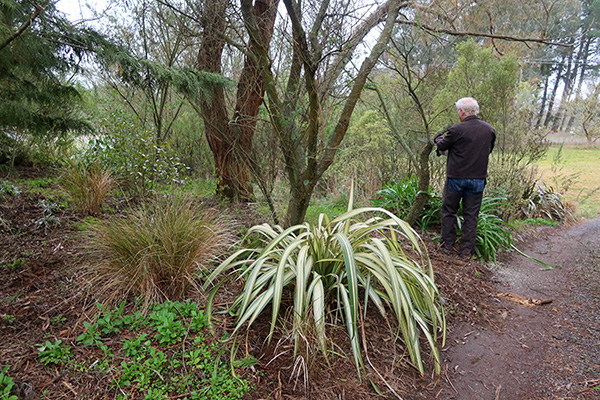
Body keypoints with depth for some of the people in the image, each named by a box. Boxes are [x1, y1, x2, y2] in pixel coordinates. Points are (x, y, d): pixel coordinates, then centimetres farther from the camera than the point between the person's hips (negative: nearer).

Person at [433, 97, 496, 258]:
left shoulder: (456, 130, -15)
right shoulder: (489, 129, 1)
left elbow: (442, 146, 1)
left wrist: (438, 139, 23)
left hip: (456, 178, -4)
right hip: (478, 179, 4)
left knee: (449, 211, 13)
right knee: (471, 215, 10)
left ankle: (447, 244, 21)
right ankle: (466, 250, 16)